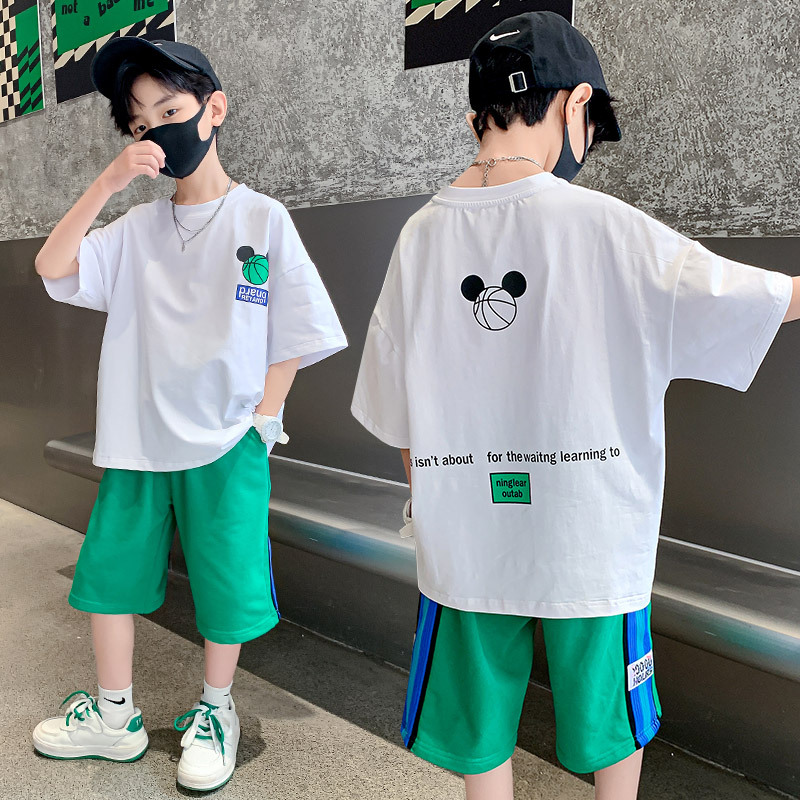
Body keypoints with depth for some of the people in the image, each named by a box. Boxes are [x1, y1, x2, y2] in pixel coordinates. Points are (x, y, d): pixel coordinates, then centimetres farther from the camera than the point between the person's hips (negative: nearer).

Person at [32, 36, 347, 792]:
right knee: (109, 570, 13)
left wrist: (257, 425, -8)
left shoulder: (262, 219, -4)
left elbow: (293, 338, -4)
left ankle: (215, 712, 31)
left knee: (224, 583, 7)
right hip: (136, 442, 4)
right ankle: (115, 715, 34)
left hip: (226, 446, -4)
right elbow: (52, 266, -5)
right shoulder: (137, 226, 6)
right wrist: (109, 179, -13)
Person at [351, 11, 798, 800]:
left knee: (482, 733, 23)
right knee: (612, 723, 24)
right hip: (590, 540, -2)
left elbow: (399, 410, 2)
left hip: (463, 541, 3)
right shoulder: (605, 225, -15)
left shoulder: (422, 233, -5)